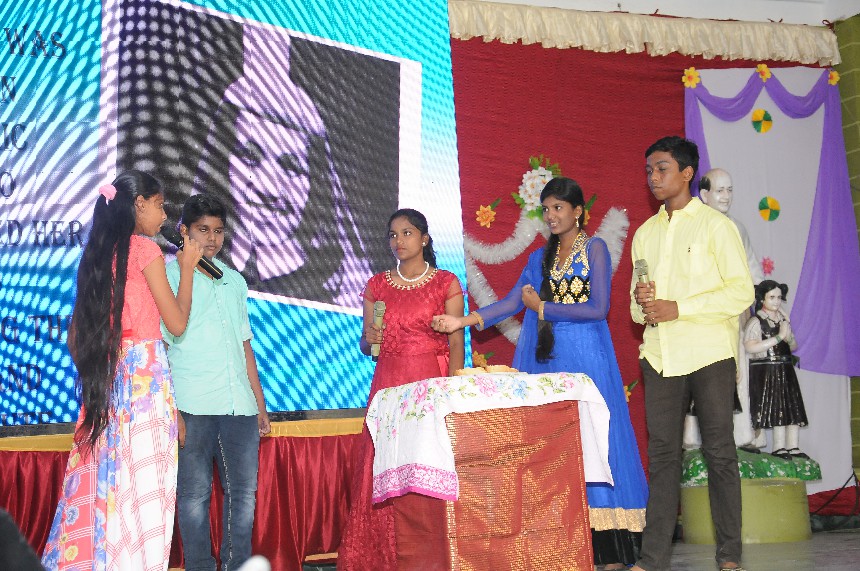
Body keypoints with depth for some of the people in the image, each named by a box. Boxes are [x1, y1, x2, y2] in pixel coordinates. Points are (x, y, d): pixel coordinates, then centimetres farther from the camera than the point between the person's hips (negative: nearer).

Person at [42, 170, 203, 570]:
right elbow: (177, 323, -5)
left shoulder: (97, 253, 14)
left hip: (107, 376, 7)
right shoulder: (145, 250, -7)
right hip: (143, 371, -7)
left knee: (106, 475, 9)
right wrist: (187, 268, 5)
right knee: (141, 478, -4)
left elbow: (74, 334, 15)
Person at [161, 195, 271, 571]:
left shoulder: (234, 280, 18)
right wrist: (170, 409, -13)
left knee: (244, 490, 6)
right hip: (193, 406, -5)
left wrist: (260, 403, 18)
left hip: (240, 405, 5)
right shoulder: (169, 276, 2)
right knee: (195, 493, 0)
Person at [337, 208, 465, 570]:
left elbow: (456, 342, 0)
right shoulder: (377, 286, 12)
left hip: (434, 382, -2)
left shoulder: (446, 283, 5)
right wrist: (370, 339, -9)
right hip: (389, 385, 2)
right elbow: (365, 345, 15)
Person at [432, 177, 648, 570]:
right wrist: (464, 320, -4)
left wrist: (542, 308, -6)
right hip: (548, 358, 5)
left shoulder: (594, 248, 1)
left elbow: (598, 308, -8)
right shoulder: (541, 257, 16)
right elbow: (512, 302, 8)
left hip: (586, 358, -5)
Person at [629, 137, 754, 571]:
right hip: (660, 355, 5)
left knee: (719, 452, 0)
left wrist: (677, 308, -15)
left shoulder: (715, 225, 0)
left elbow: (741, 292, -8)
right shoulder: (645, 233, 16)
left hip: (708, 353, -4)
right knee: (662, 453, 3)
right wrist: (641, 302, -3)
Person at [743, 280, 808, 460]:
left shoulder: (783, 320, 14)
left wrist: (789, 338, -5)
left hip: (785, 370, 6)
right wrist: (778, 338, -18)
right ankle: (779, 446, -6)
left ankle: (793, 446, 1)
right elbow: (750, 347, -21)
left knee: (793, 408, 0)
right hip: (764, 372, -6)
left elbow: (794, 346, 20)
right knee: (775, 408, -10)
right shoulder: (756, 322, -6)